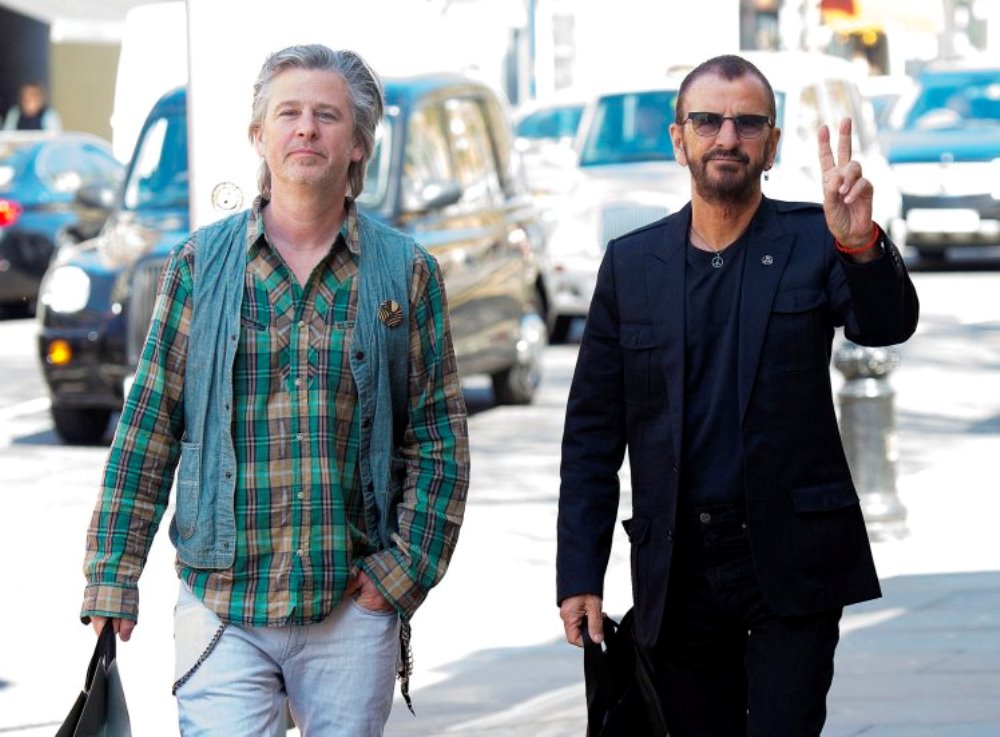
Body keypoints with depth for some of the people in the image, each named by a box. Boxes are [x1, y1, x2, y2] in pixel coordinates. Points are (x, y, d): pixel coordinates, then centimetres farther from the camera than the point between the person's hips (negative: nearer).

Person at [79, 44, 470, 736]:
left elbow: (439, 440, 5)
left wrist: (406, 569, -5)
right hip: (222, 604, -1)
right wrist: (114, 573, 1)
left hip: (353, 608, 1)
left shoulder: (406, 272, 4)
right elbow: (149, 427, 5)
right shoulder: (200, 263, 4)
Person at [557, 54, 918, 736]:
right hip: (676, 572, 2)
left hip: (791, 569, -2)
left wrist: (861, 244, -38)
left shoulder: (811, 242, 1)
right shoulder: (632, 263, 7)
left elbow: (887, 324, -17)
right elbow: (593, 430, 7)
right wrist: (580, 575, 2)